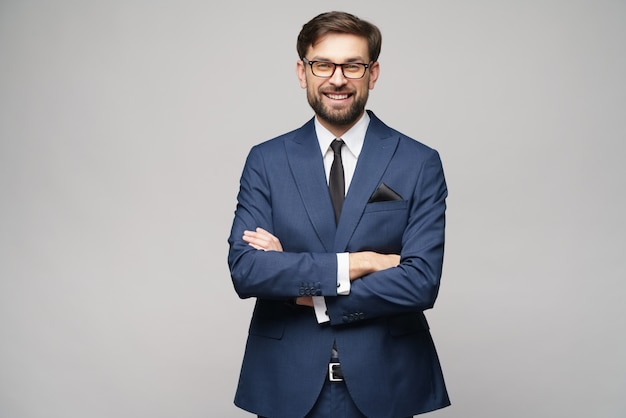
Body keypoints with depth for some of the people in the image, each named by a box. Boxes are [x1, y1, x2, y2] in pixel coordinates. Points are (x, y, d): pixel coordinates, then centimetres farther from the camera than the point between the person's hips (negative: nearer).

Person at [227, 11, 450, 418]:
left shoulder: (420, 163, -5)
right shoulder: (266, 160, 0)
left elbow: (421, 281, -13)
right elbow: (244, 270, -11)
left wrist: (314, 296, -12)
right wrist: (354, 264, -18)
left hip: (384, 384, -1)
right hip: (287, 384, 1)